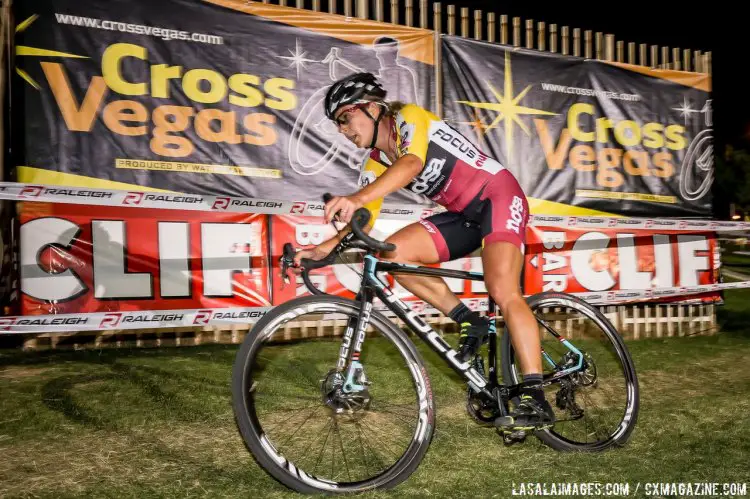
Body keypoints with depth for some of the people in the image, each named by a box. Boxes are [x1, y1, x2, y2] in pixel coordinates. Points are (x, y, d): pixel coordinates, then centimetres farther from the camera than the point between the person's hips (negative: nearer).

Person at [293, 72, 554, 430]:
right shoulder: (375, 165, 7)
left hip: (498, 196, -7)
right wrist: (325, 248, -17)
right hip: (464, 215, 7)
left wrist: (357, 198, -50)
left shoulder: (409, 118, -13)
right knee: (394, 253, -12)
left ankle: (535, 398, -21)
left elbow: (411, 163, -35)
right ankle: (468, 322, -3)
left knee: (503, 292, -25)